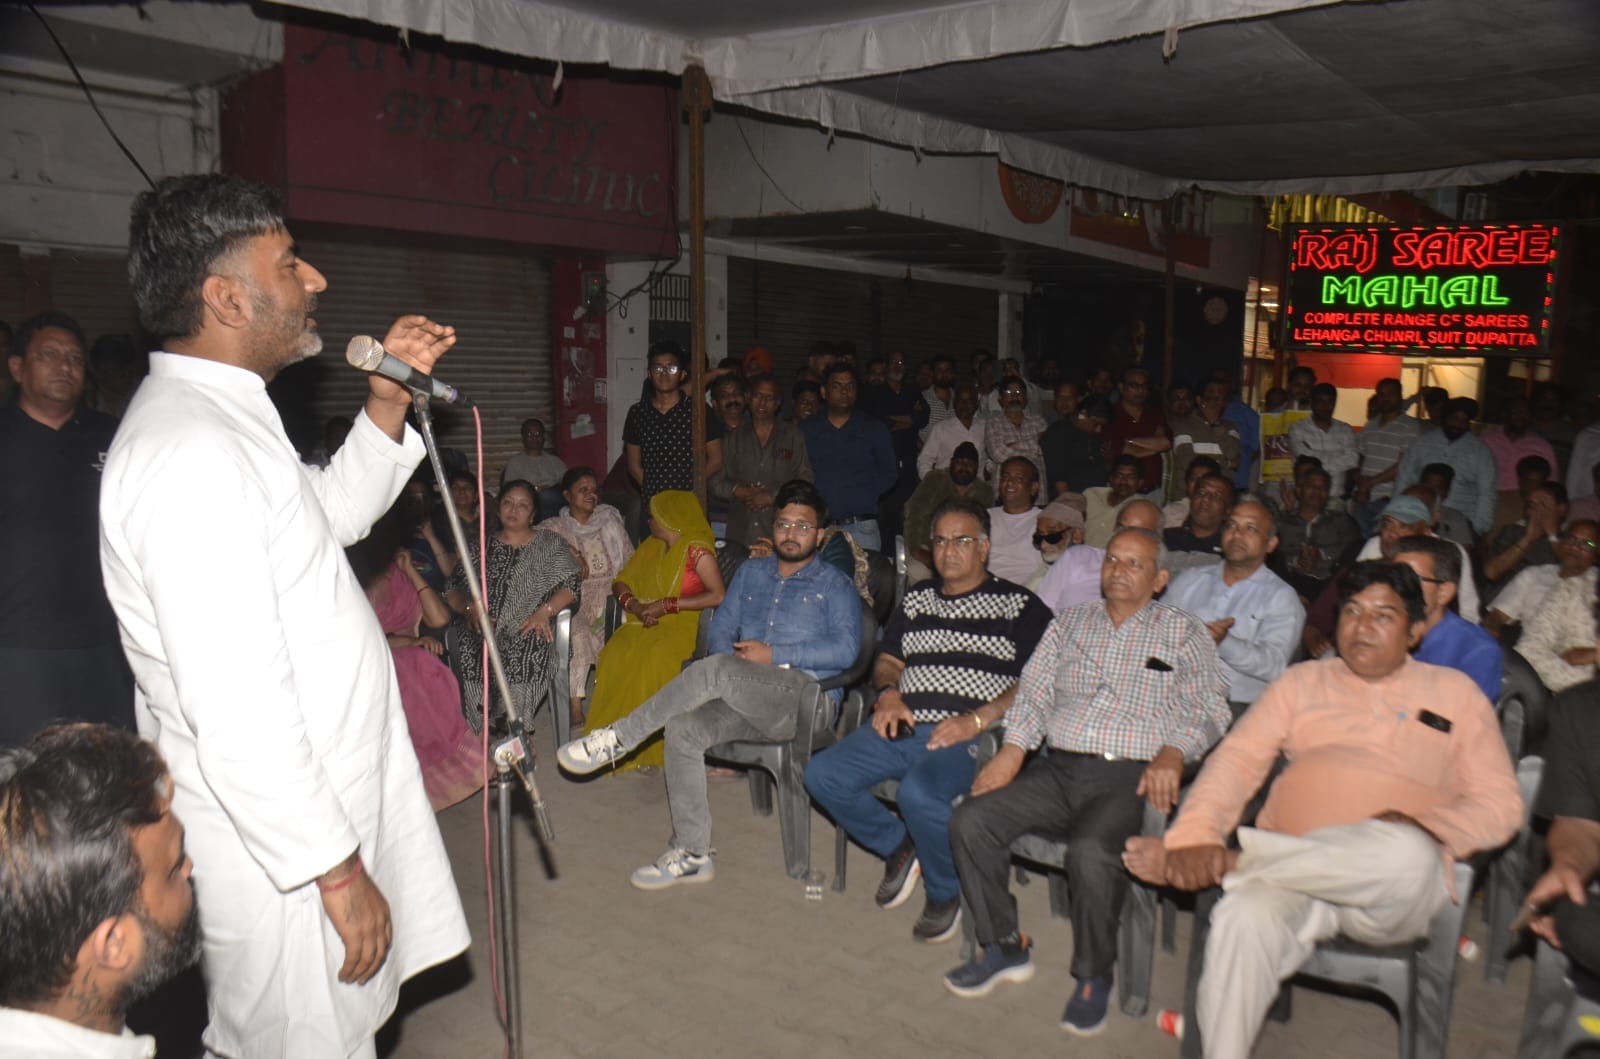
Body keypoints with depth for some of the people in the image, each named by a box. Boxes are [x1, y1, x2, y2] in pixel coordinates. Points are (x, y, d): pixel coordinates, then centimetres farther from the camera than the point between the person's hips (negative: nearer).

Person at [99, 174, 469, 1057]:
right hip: (277, 848, -10)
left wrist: (387, 404, 9)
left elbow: (335, 512, 24)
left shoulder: (220, 417, 8)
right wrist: (336, 867, -22)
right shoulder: (188, 452, -26)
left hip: (315, 795, 10)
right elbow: (236, 712, -29)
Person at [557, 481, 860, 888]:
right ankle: (691, 854, -13)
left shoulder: (835, 586, 7)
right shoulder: (751, 572, 23)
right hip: (744, 700, 5)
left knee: (714, 670, -31)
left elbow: (845, 649, -8)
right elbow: (720, 629, 18)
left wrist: (773, 654, -12)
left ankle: (619, 739, -17)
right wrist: (730, 667, -4)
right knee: (682, 728, -23)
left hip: (805, 697, -5)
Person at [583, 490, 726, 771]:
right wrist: (634, 605, -4)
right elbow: (620, 583, 19)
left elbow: (719, 595, -16)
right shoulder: (651, 546, 18)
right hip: (645, 623, 6)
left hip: (683, 624, -6)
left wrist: (668, 605, -15)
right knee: (615, 654, -27)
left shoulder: (697, 549, -5)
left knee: (654, 658, -36)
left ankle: (648, 746, -22)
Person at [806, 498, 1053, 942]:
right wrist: (888, 694, 2)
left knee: (919, 792, -35)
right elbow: (887, 659, 25)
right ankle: (899, 847, 11)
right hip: (905, 727, 6)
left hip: (970, 737, -6)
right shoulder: (916, 600, 22)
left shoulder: (1019, 605, 4)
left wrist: (977, 720, -17)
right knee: (822, 775, -14)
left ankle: (944, 892, -3)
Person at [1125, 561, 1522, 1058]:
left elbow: (1501, 805, 11)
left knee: (1405, 850, -38)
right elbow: (1237, 759, 7)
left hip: (1400, 888, 0)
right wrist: (1197, 836, -12)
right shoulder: (1302, 682, 21)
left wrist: (1420, 827, -11)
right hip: (1290, 866, 1)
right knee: (1244, 918, -35)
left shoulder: (1455, 692, 19)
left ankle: (1231, 863, -21)